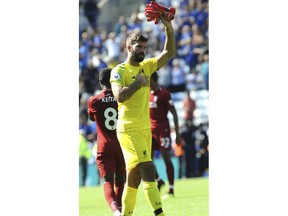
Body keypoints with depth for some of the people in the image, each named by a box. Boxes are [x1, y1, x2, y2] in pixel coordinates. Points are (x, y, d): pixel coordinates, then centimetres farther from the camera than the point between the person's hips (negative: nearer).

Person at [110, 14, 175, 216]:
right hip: (129, 129, -7)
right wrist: (138, 83, -12)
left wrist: (169, 28, 0)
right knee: (148, 169, -18)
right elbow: (120, 96, -19)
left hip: (145, 129, 7)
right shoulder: (119, 71, -5)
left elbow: (169, 53, 10)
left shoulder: (146, 67, 14)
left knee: (134, 176, 10)